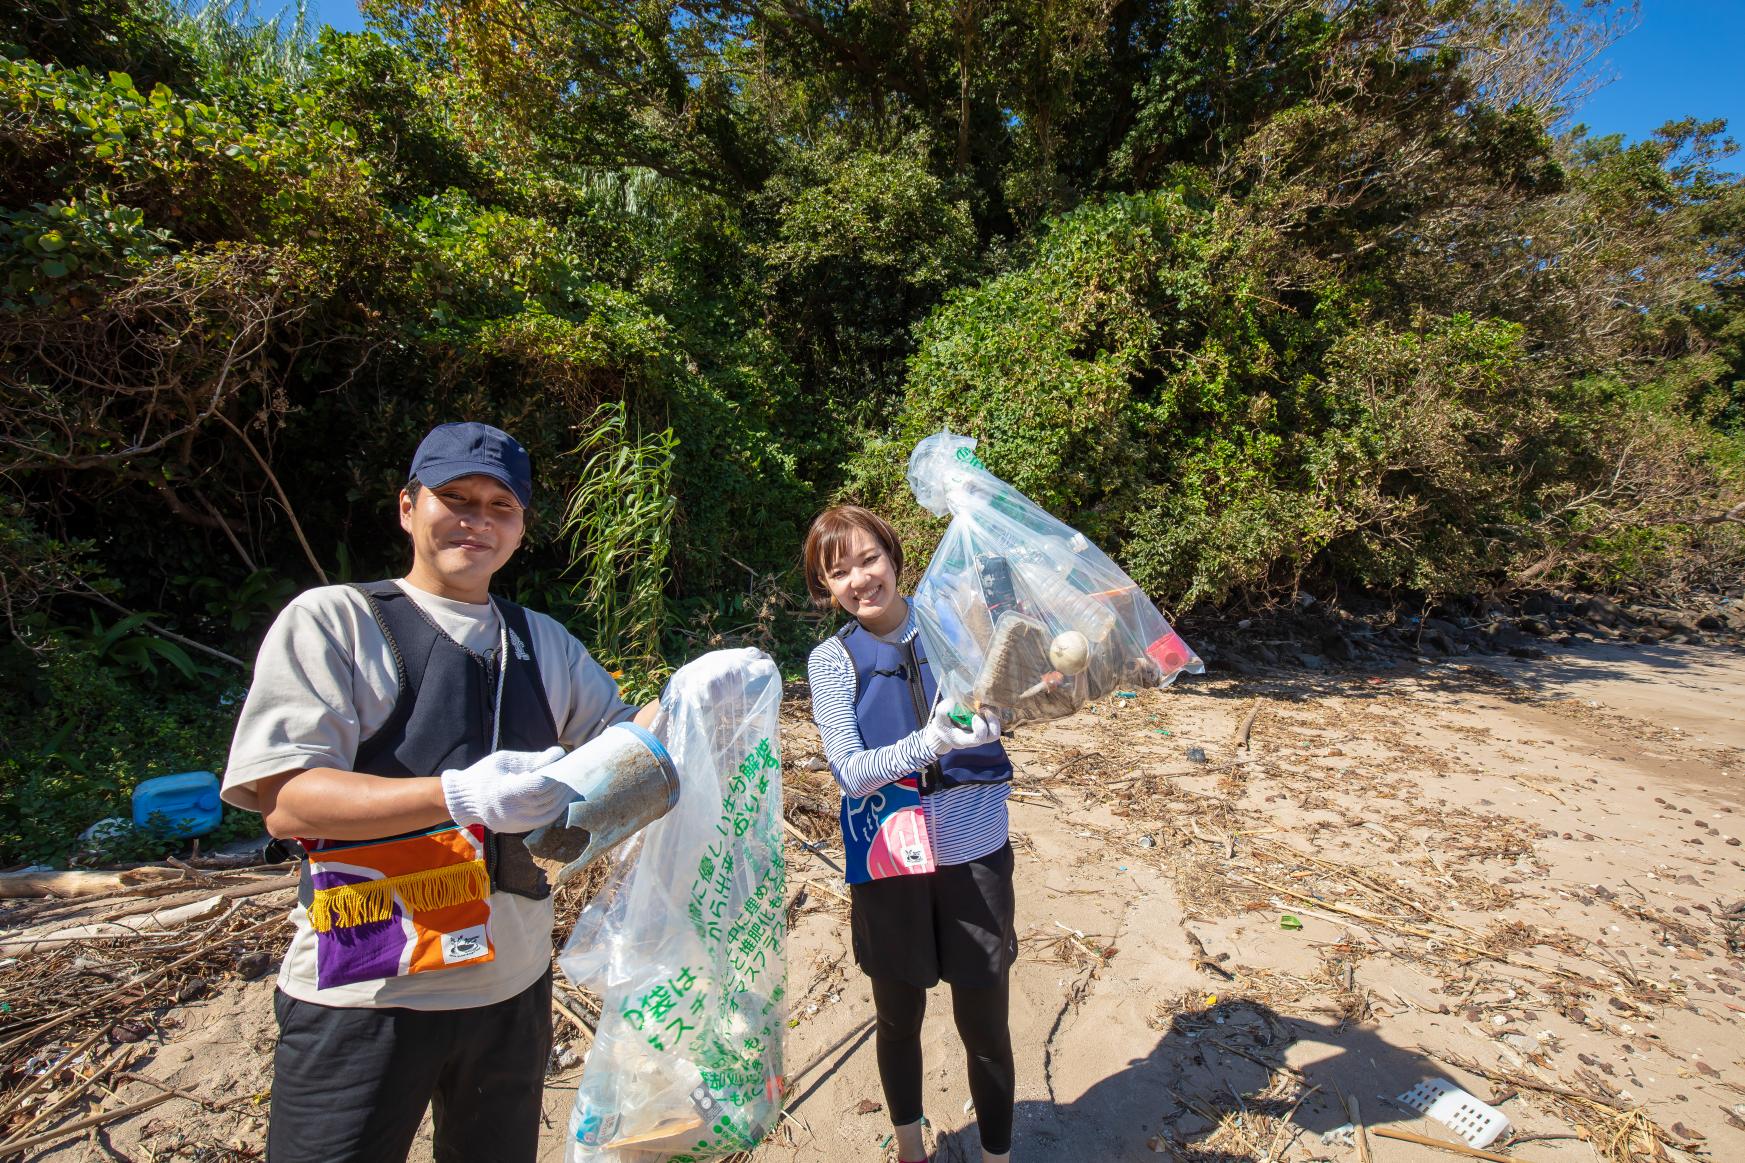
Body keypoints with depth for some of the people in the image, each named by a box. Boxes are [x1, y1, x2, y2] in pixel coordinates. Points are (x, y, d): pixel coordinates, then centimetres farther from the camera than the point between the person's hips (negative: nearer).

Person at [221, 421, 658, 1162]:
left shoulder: (543, 642, 9)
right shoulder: (331, 620, -7)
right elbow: (286, 801, -16)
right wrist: (458, 796, -31)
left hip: (512, 985, 6)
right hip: (366, 998, -5)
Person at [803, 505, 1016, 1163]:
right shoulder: (832, 661, -7)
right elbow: (849, 771, -16)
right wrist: (929, 743, -31)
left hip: (975, 851, 0)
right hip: (889, 860, 0)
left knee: (984, 1023, 12)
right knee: (899, 1017, 19)